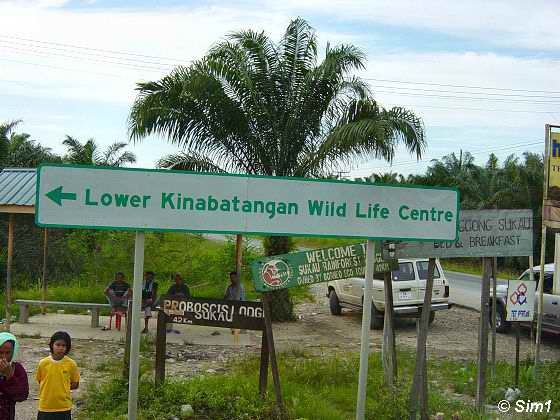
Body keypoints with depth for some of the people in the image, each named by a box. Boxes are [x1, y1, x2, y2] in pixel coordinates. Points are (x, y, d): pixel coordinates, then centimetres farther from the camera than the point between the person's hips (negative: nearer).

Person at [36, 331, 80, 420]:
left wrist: (63, 387, -6)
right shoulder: (43, 363, -5)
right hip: (45, 406, 1)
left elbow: (75, 384, 3)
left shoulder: (71, 364, -7)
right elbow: (40, 382, 9)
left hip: (64, 407, -1)